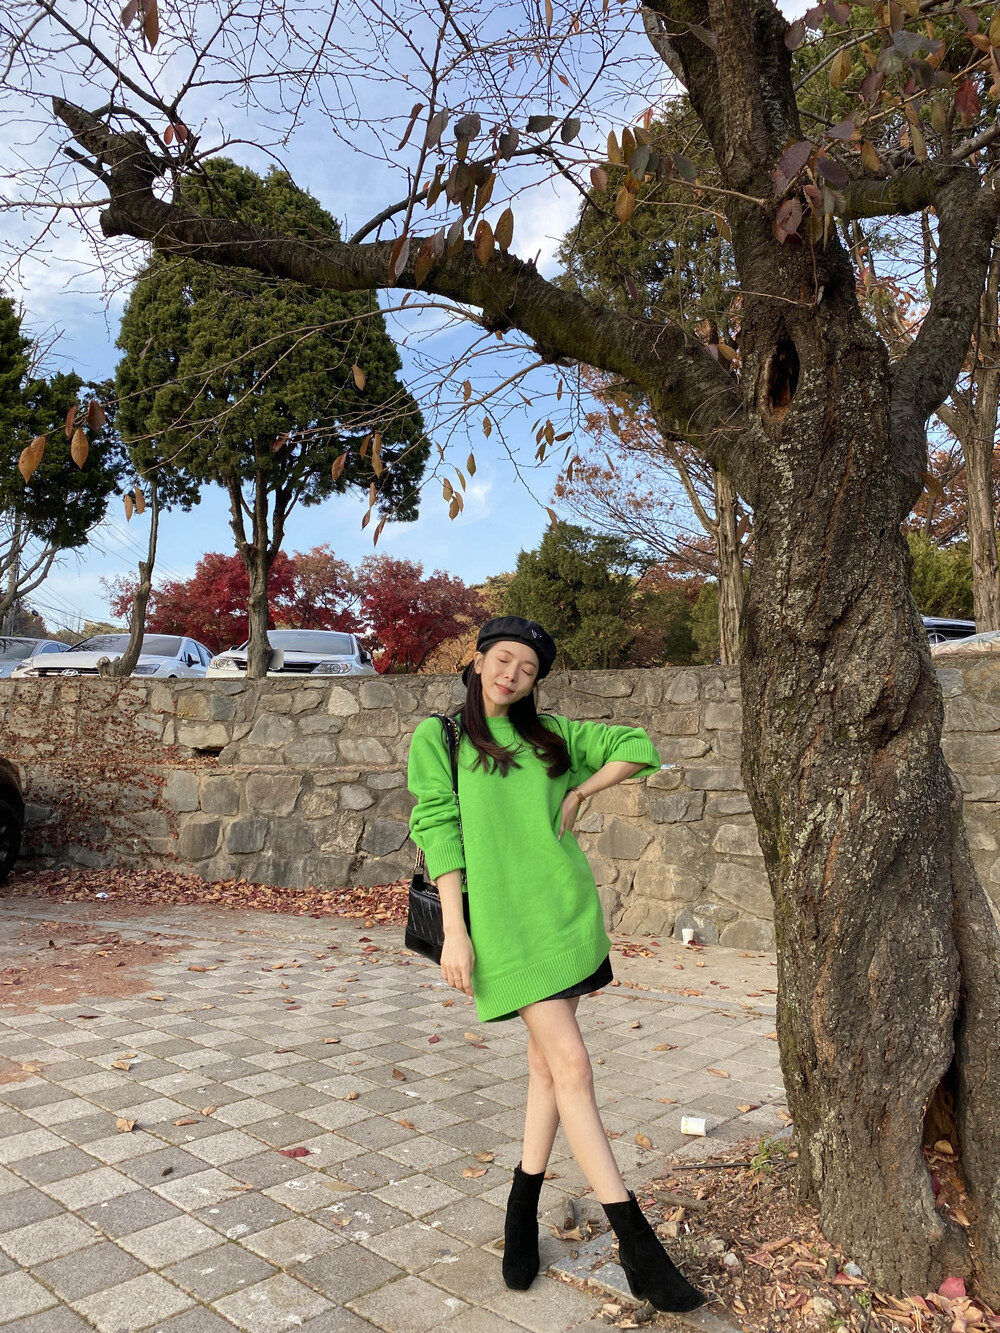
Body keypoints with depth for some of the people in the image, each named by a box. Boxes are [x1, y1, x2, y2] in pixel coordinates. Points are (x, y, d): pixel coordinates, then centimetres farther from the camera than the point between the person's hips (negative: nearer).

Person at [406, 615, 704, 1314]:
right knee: (571, 1065, -8)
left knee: (548, 1062, 11)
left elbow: (638, 747, 14)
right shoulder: (439, 736, 0)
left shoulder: (551, 732, 10)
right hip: (503, 919, -4)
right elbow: (439, 830, -6)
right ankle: (637, 1244, -1)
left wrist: (578, 793, 4)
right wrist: (455, 929, -12)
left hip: (565, 909, 5)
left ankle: (523, 1211, 29)